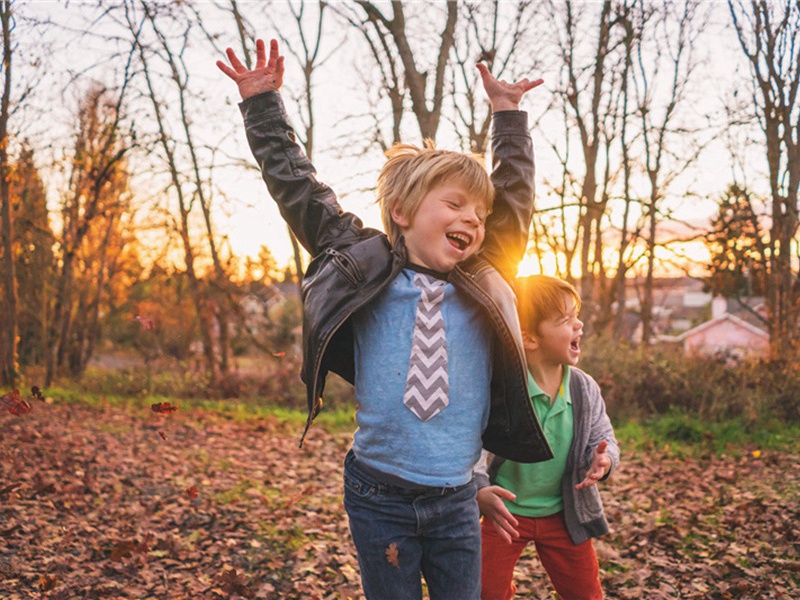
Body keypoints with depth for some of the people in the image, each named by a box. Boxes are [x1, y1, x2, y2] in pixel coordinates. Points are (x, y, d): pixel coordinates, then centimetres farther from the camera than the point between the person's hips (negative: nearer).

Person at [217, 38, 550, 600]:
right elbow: (300, 190, 1)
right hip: (380, 497, -2)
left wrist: (508, 115, 15)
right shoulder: (364, 273, -4)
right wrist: (263, 104, 6)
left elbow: (515, 198, 12)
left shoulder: (486, 285, 3)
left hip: (456, 502, 2)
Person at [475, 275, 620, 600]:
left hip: (562, 514, 4)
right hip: (504, 513, -3)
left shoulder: (585, 388, -9)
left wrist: (603, 458, -25)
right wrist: (480, 491, -42)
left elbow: (603, 438, -1)